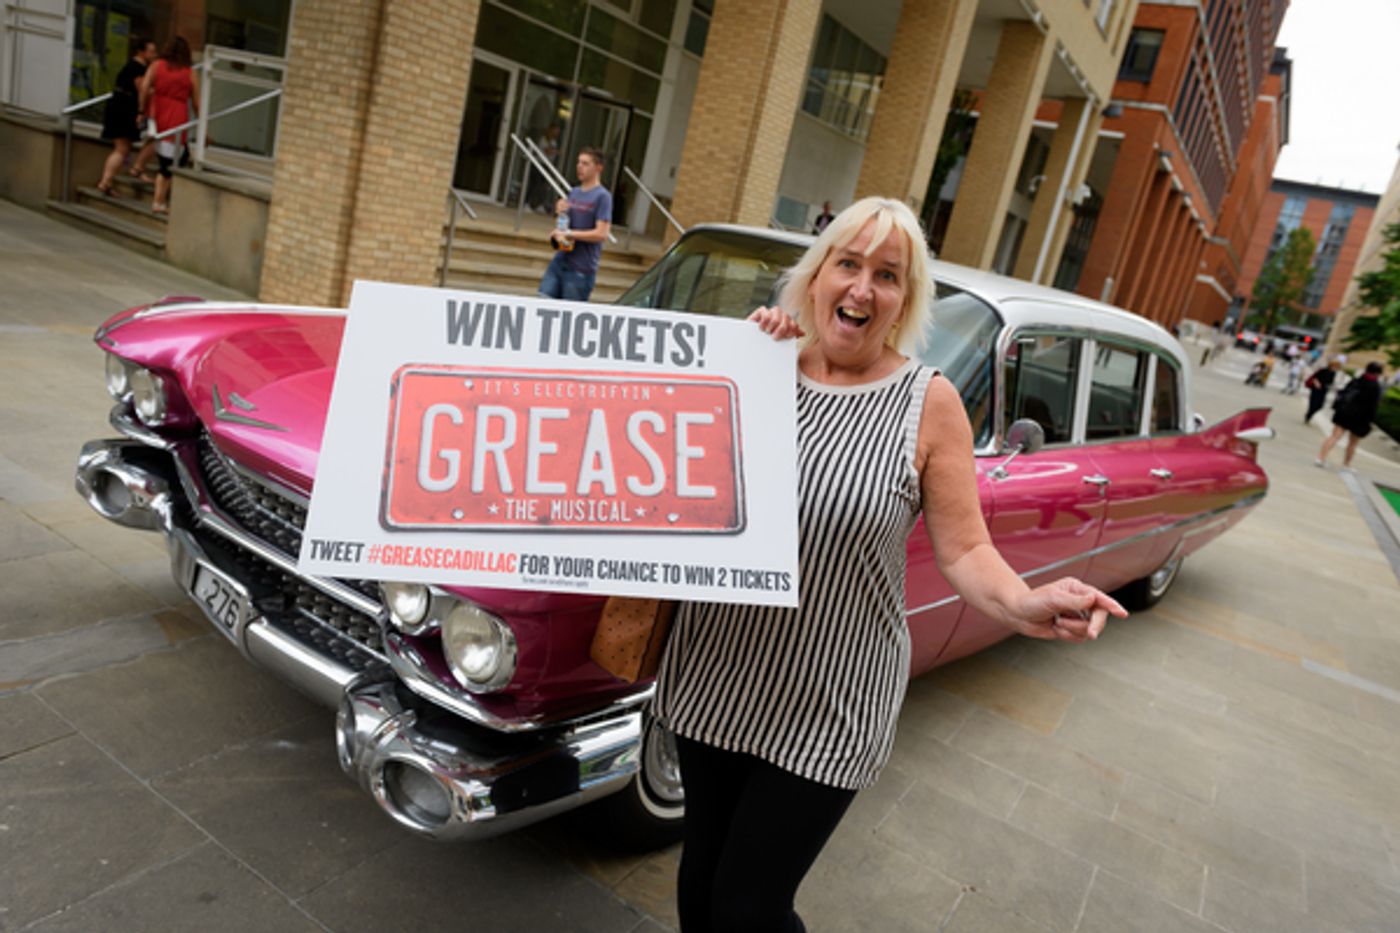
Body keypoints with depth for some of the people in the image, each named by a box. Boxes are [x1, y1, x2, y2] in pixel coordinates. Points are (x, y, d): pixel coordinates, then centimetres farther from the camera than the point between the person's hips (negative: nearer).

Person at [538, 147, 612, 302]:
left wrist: (568, 234, -14)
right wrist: (560, 213, -1)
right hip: (559, 261, 7)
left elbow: (601, 234, -16)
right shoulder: (573, 192, 15)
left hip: (581, 269, -7)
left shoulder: (602, 196, -8)